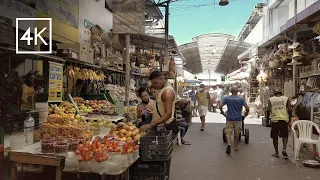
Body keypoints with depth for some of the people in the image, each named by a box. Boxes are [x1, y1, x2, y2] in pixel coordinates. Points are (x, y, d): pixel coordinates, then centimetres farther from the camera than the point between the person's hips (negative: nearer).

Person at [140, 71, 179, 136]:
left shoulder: (167, 91, -22)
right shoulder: (161, 88, 7)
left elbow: (168, 114, -30)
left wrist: (150, 125, -37)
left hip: (166, 127, -9)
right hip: (159, 125, 9)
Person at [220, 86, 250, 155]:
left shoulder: (227, 98, -2)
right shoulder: (241, 99, -3)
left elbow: (220, 106, -6)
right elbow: (247, 108, -7)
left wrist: (223, 113, 10)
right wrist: (245, 114, 9)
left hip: (229, 118, -1)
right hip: (238, 118, 1)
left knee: (228, 132, 2)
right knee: (237, 134, 14)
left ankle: (229, 144, -21)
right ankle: (235, 147, 23)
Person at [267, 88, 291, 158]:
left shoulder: (271, 99, 6)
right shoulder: (286, 98, 6)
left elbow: (268, 110, -4)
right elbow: (289, 110, -1)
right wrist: (289, 119, 9)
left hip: (275, 119, 0)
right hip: (284, 119, 0)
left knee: (275, 137, 9)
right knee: (285, 135, 14)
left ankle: (276, 153, 14)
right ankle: (284, 149, -6)